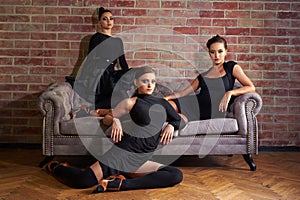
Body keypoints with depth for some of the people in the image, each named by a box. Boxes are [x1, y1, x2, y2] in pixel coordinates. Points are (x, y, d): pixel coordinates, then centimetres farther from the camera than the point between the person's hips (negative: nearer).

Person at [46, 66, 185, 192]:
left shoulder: (162, 103, 15)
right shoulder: (130, 102, 4)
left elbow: (180, 121, 25)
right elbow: (106, 118, 12)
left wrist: (171, 125, 4)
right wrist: (115, 120, -10)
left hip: (139, 161, 5)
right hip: (123, 153, -4)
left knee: (176, 175, -18)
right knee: (83, 181, -21)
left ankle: (122, 184, -20)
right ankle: (56, 167, 15)